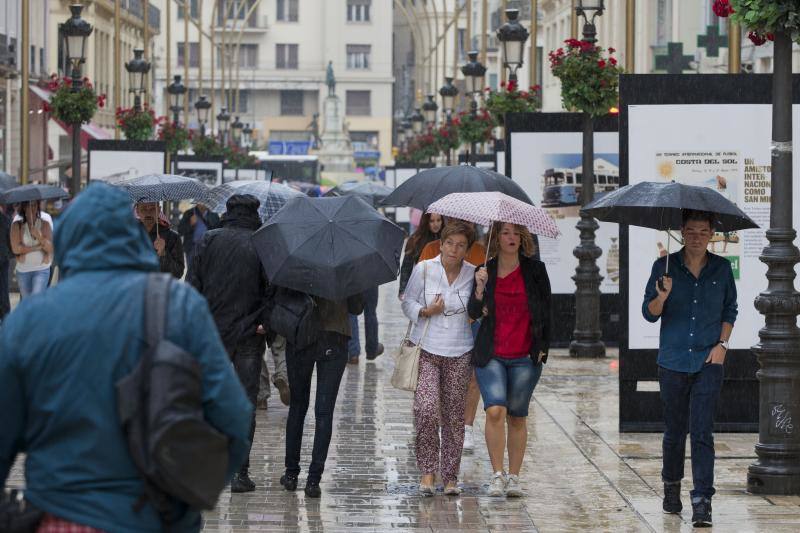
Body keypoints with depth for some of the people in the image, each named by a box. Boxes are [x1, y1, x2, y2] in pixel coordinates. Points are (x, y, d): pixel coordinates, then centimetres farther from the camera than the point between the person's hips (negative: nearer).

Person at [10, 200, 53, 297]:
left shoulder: (45, 224, -3)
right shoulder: (17, 226, -3)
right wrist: (37, 247, -13)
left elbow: (51, 248, -9)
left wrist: (39, 236, -27)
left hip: (41, 269, -2)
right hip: (23, 270, 2)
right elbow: (15, 248, -11)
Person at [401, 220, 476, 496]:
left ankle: (450, 476, 14)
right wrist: (426, 312, -10)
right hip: (426, 350, -1)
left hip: (460, 354, 1)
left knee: (454, 416, 4)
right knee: (426, 408, -17)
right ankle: (428, 471, -5)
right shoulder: (423, 269, -1)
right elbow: (408, 302, 8)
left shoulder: (473, 274, 2)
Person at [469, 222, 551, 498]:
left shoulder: (535, 270, 3)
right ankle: (497, 474, -11)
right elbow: (474, 312, -1)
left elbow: (547, 310, 9)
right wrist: (480, 289, -18)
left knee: (517, 417, 6)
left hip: (525, 357, 0)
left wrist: (543, 346, 4)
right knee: (495, 410, -17)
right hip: (491, 355, 0)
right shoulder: (486, 271, 4)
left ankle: (514, 478, 14)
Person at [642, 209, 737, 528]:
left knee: (702, 432, -10)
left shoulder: (721, 269, 4)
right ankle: (672, 485, 32)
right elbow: (649, 313, 0)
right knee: (674, 430, 11)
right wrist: (662, 298, -20)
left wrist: (722, 344, 0)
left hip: (708, 362, -1)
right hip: (673, 361, 1)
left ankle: (702, 501, -12)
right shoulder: (665, 266, 1)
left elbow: (730, 310, 14)